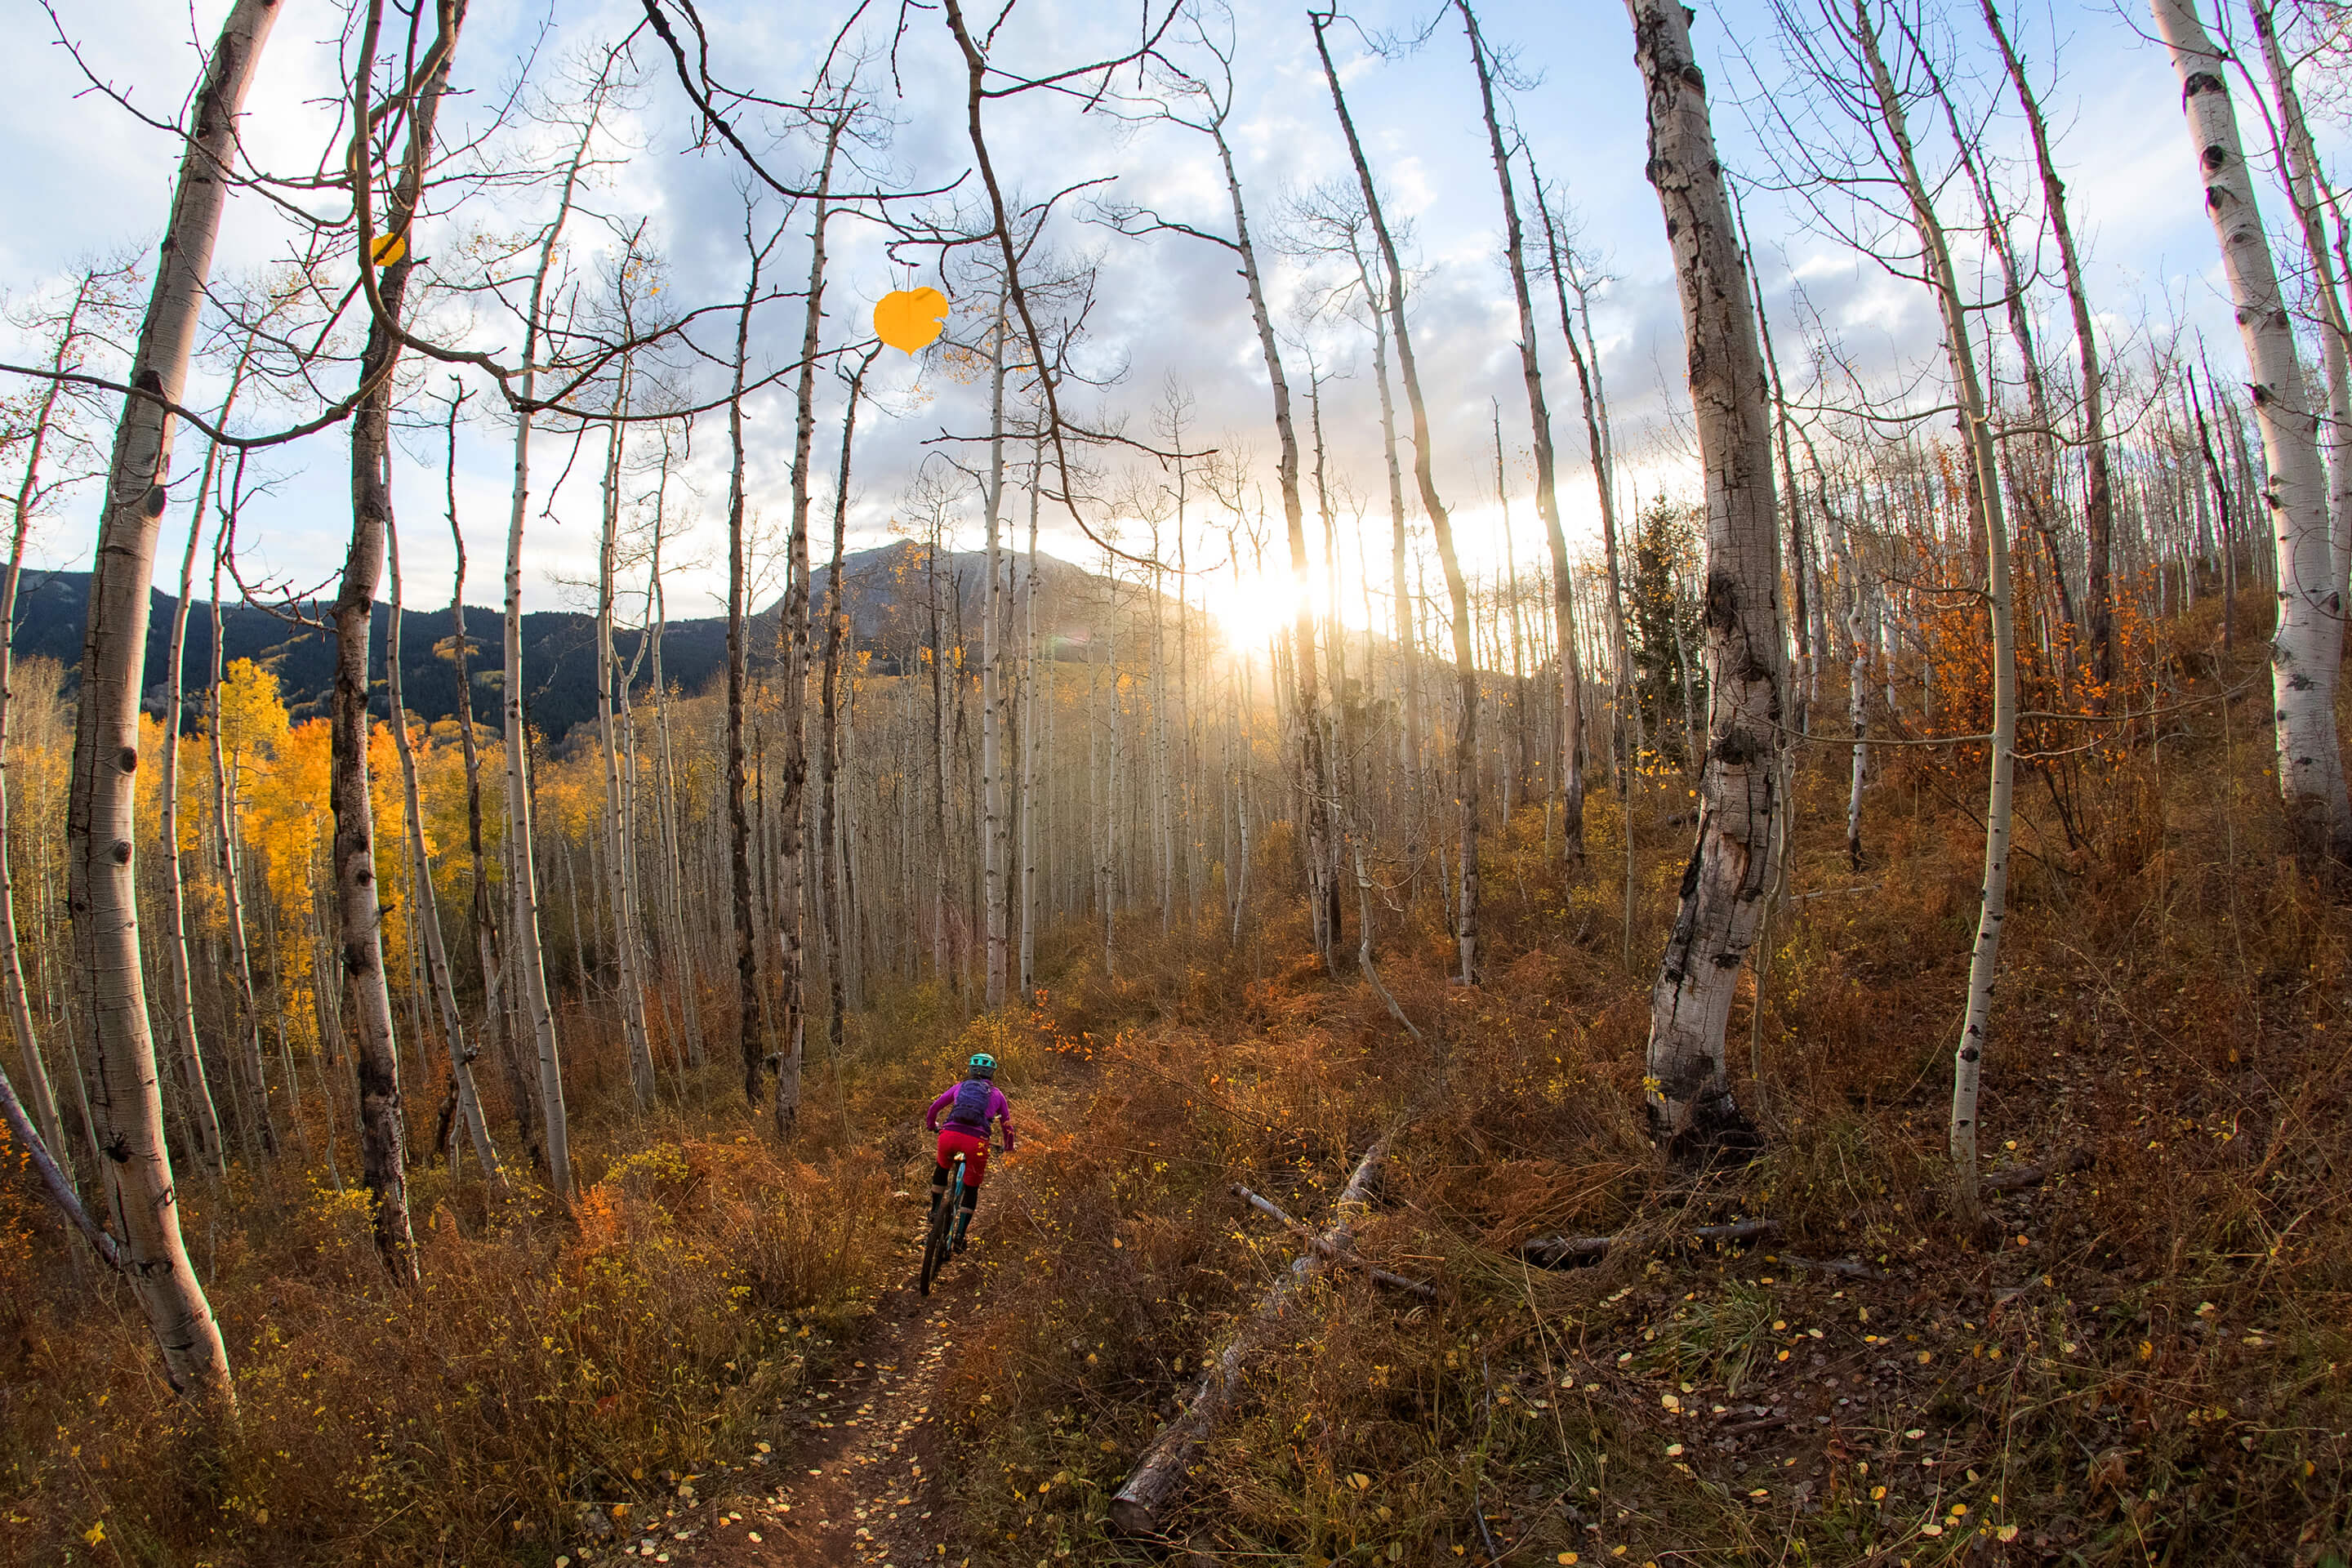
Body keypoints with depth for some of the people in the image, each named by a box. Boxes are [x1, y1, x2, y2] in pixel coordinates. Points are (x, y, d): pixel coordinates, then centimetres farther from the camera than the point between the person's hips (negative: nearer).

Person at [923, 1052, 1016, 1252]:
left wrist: (931, 1126, 47)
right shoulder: (997, 1094, 23)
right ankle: (960, 1236, 10)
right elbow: (1007, 1124, 28)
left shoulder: (959, 1087, 24)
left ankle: (935, 1211, 32)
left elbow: (934, 1107, 26)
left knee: (942, 1168, 34)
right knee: (971, 1188, 16)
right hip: (977, 1140, -1)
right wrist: (1008, 1148, 45)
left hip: (950, 1134, 1)